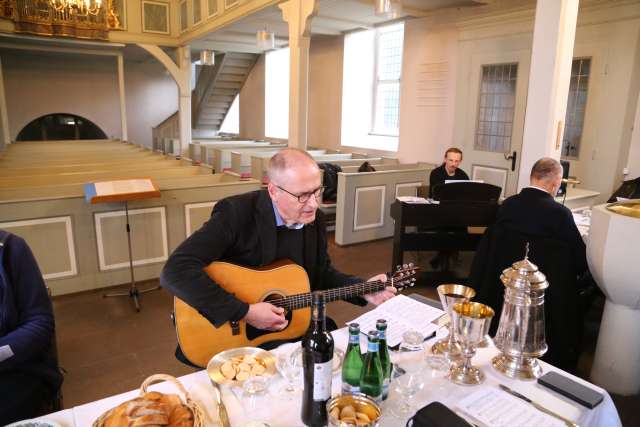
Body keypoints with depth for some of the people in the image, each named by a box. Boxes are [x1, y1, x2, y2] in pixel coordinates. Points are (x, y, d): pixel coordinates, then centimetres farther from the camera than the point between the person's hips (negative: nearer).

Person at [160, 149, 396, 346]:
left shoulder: (315, 219, -3)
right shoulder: (236, 213, -23)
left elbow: (321, 274, 11)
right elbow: (175, 271, -31)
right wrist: (244, 312, -31)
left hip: (295, 326, 6)